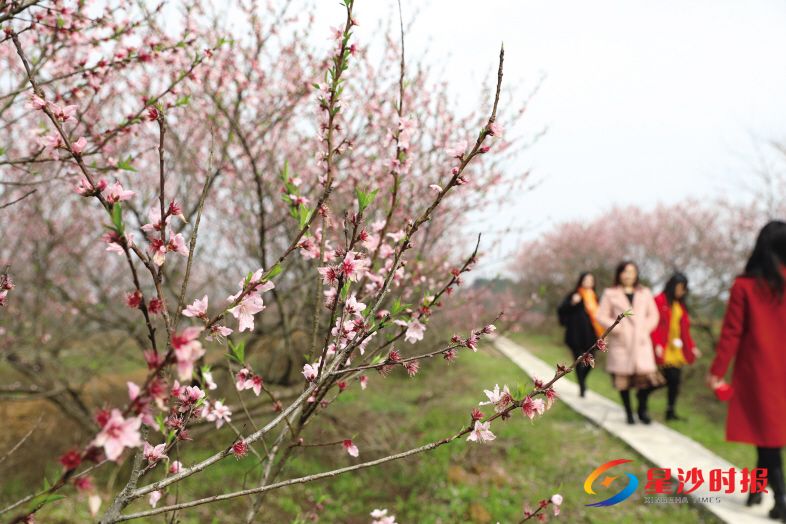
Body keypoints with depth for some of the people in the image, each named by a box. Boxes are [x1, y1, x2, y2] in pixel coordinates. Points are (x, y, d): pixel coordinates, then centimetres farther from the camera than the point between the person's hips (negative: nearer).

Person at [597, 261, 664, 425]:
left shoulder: (645, 293, 14)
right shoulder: (610, 294, 6)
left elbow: (653, 315, 15)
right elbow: (601, 316, 2)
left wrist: (645, 329, -1)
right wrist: (615, 327, -12)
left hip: (641, 342, 2)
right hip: (620, 342, -1)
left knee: (646, 374, -8)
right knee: (623, 378, 1)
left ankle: (642, 408, 16)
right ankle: (628, 412, 16)